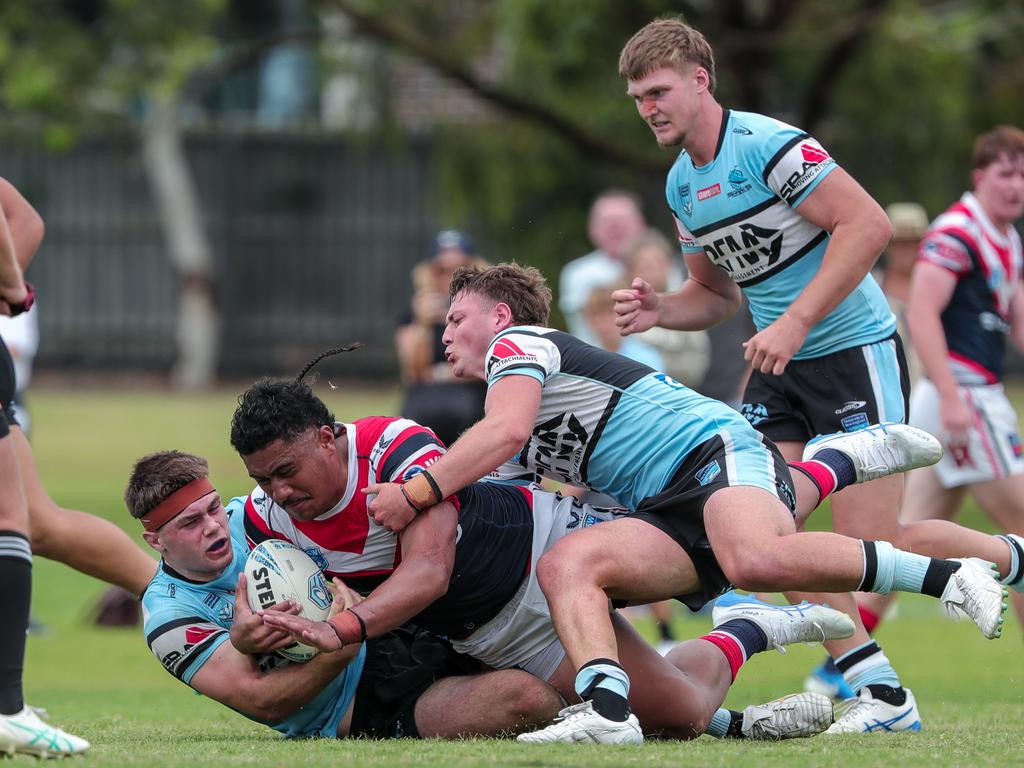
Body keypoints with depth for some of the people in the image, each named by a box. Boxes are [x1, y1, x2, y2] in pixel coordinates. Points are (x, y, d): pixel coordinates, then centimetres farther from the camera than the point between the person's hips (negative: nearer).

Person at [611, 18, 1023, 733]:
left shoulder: (766, 144, -17)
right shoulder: (681, 184, 10)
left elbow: (868, 223, -24)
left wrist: (795, 322, -26)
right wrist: (657, 310, 0)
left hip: (855, 352, -8)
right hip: (781, 371, 8)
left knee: (869, 543, -11)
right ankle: (882, 692, -3)